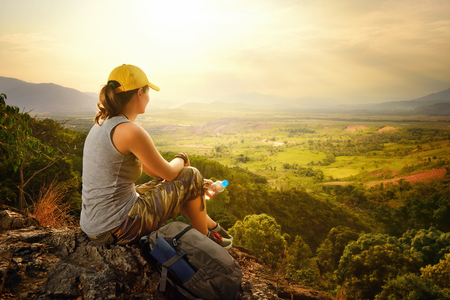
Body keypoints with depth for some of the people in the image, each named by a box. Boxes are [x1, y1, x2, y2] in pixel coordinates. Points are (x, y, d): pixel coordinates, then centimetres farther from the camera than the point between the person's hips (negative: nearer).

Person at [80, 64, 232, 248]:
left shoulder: (102, 124, 9)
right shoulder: (130, 131, -22)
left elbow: (151, 169, 13)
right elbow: (169, 172, -11)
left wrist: (196, 183, 16)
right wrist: (182, 158, 13)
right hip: (118, 229, -9)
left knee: (166, 185, 26)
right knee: (191, 176, 1)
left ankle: (211, 225, 39)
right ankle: (205, 237, 24)